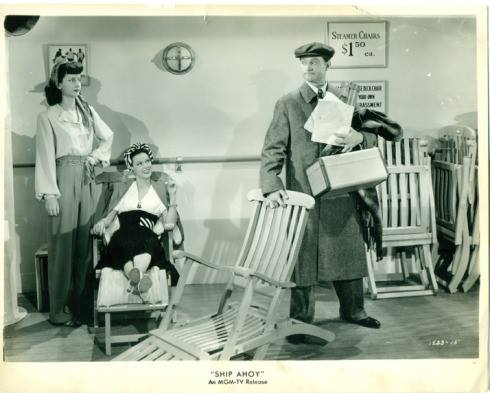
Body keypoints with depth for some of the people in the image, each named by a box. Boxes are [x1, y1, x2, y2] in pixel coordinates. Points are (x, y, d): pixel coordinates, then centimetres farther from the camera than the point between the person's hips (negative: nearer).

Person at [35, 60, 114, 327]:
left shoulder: (88, 112, 11)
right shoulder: (48, 117, -4)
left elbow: (108, 137, 24)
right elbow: (45, 157, -9)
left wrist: (97, 155, 7)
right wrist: (49, 194, -15)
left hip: (86, 180, 5)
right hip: (63, 180, -5)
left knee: (84, 243, 7)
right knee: (63, 244, -2)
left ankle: (80, 302, 17)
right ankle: (59, 311, 6)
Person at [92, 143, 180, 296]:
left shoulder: (160, 188, 22)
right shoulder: (123, 187, 26)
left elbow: (170, 223, 12)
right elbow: (111, 213, 19)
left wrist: (172, 196, 4)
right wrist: (102, 222, -3)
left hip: (149, 237, -1)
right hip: (124, 236, 1)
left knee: (145, 237, -39)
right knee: (126, 237, -37)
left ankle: (136, 277, -67)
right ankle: (138, 278, -65)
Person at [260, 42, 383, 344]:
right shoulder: (288, 104, 1)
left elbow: (373, 136, 15)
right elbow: (273, 149, -5)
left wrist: (359, 136, -10)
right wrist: (272, 186, -21)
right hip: (305, 193, -4)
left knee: (350, 250, 13)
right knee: (304, 257, 0)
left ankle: (353, 310, 32)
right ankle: (300, 323, 11)